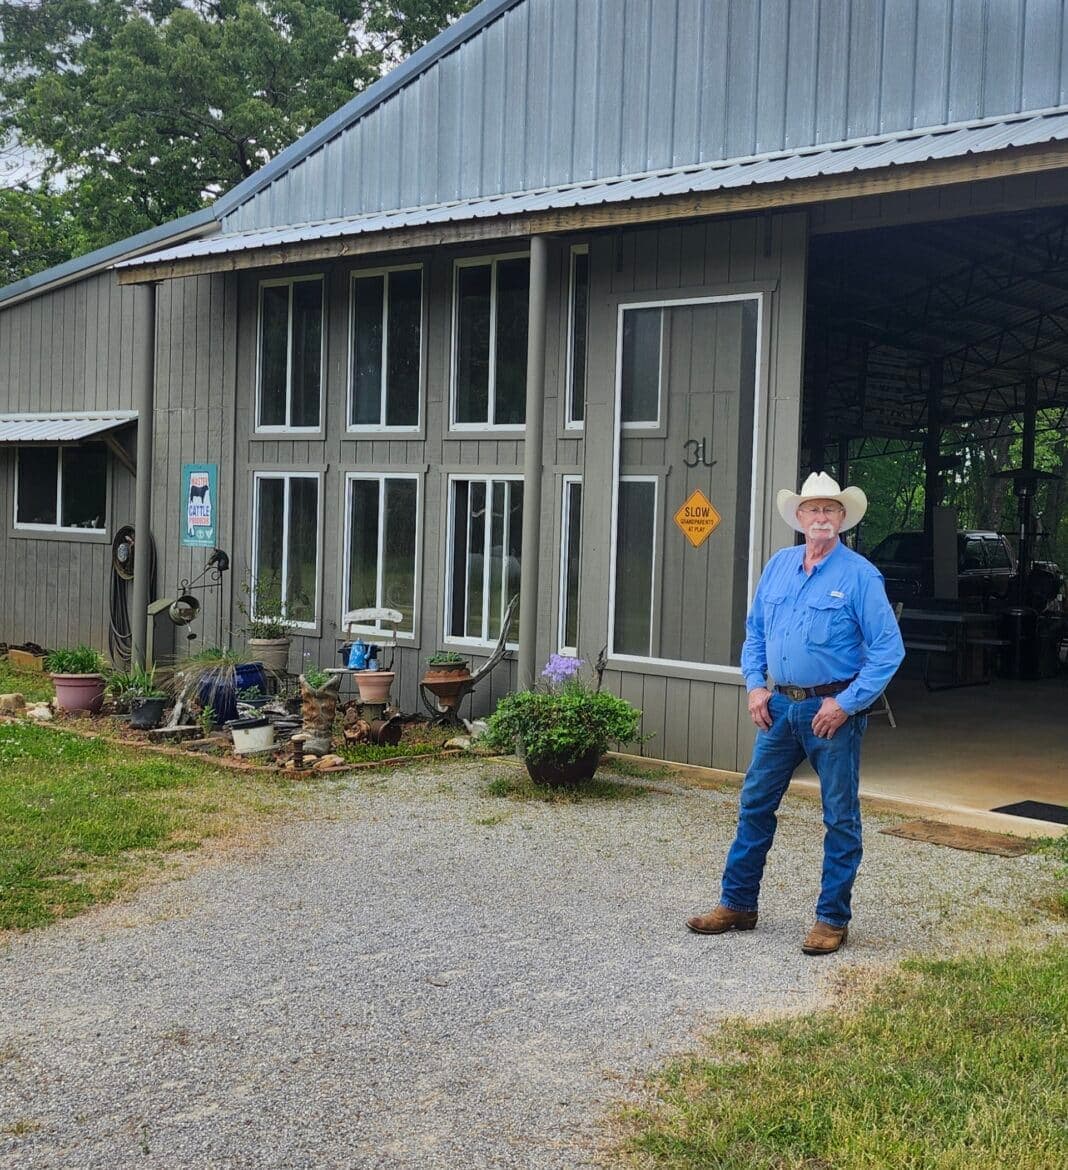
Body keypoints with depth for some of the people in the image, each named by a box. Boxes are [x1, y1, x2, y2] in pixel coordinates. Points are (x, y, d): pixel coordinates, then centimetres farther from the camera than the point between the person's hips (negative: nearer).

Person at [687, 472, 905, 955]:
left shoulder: (860, 575, -9)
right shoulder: (778, 566, 8)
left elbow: (888, 649, -11)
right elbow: (755, 632, 16)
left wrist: (846, 703, -16)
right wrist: (755, 686, 3)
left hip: (833, 709, -5)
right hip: (780, 706, 5)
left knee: (840, 818, 4)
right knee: (755, 804, 10)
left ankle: (832, 919, 15)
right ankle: (738, 903, 22)